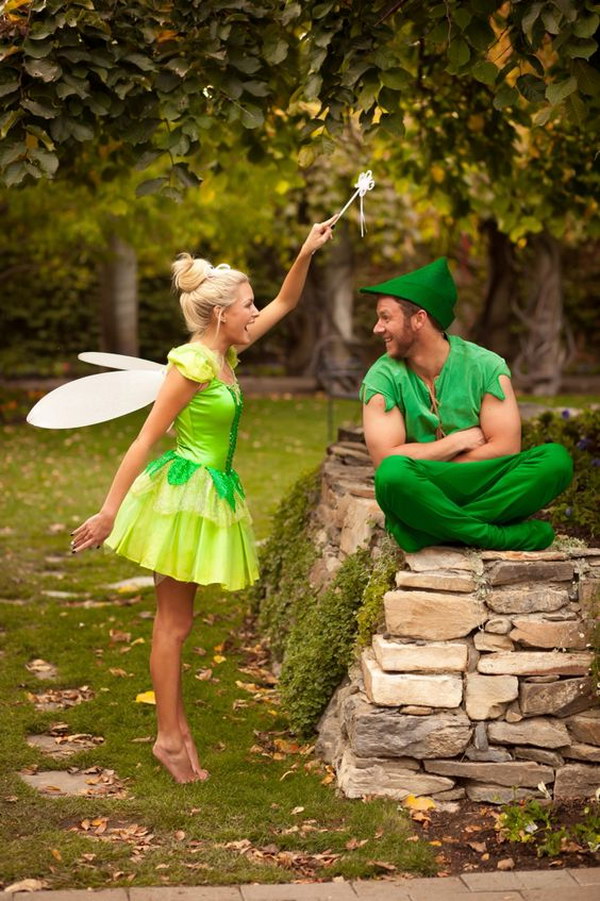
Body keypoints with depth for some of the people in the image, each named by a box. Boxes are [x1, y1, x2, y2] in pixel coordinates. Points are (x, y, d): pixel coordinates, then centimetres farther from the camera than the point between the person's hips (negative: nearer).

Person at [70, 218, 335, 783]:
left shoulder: (225, 354, 7)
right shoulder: (193, 365, -18)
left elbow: (284, 303, 19)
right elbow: (145, 440, -18)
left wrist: (307, 252, 7)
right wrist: (108, 513, -20)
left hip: (210, 494, 9)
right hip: (183, 493, -9)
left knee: (175, 620, 14)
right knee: (174, 623, -1)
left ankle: (177, 725, 22)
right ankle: (169, 736, 8)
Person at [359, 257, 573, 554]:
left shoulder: (485, 366, -2)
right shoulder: (383, 378, -3)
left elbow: (506, 447, -8)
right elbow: (385, 459, -13)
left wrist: (430, 469, -10)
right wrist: (459, 441, -9)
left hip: (482, 490, 2)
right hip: (418, 496, -2)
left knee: (556, 459, -24)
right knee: (393, 474, -37)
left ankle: (437, 529, -27)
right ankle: (503, 536, -25)